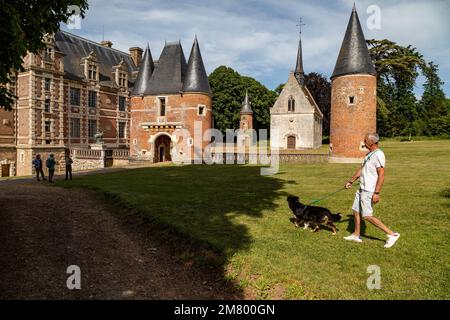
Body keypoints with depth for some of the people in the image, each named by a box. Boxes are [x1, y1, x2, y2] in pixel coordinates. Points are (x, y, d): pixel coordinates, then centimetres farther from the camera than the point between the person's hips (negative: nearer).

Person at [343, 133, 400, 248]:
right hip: (362, 188, 10)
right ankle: (356, 235, 28)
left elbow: (381, 175, -24)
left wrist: (377, 193, -27)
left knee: (367, 216, -7)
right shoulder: (369, 154, 13)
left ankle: (392, 234, 2)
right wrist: (351, 181, 29)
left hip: (369, 191, -10)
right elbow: (361, 170, 23)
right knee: (356, 211, 15)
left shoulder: (378, 155, -18)